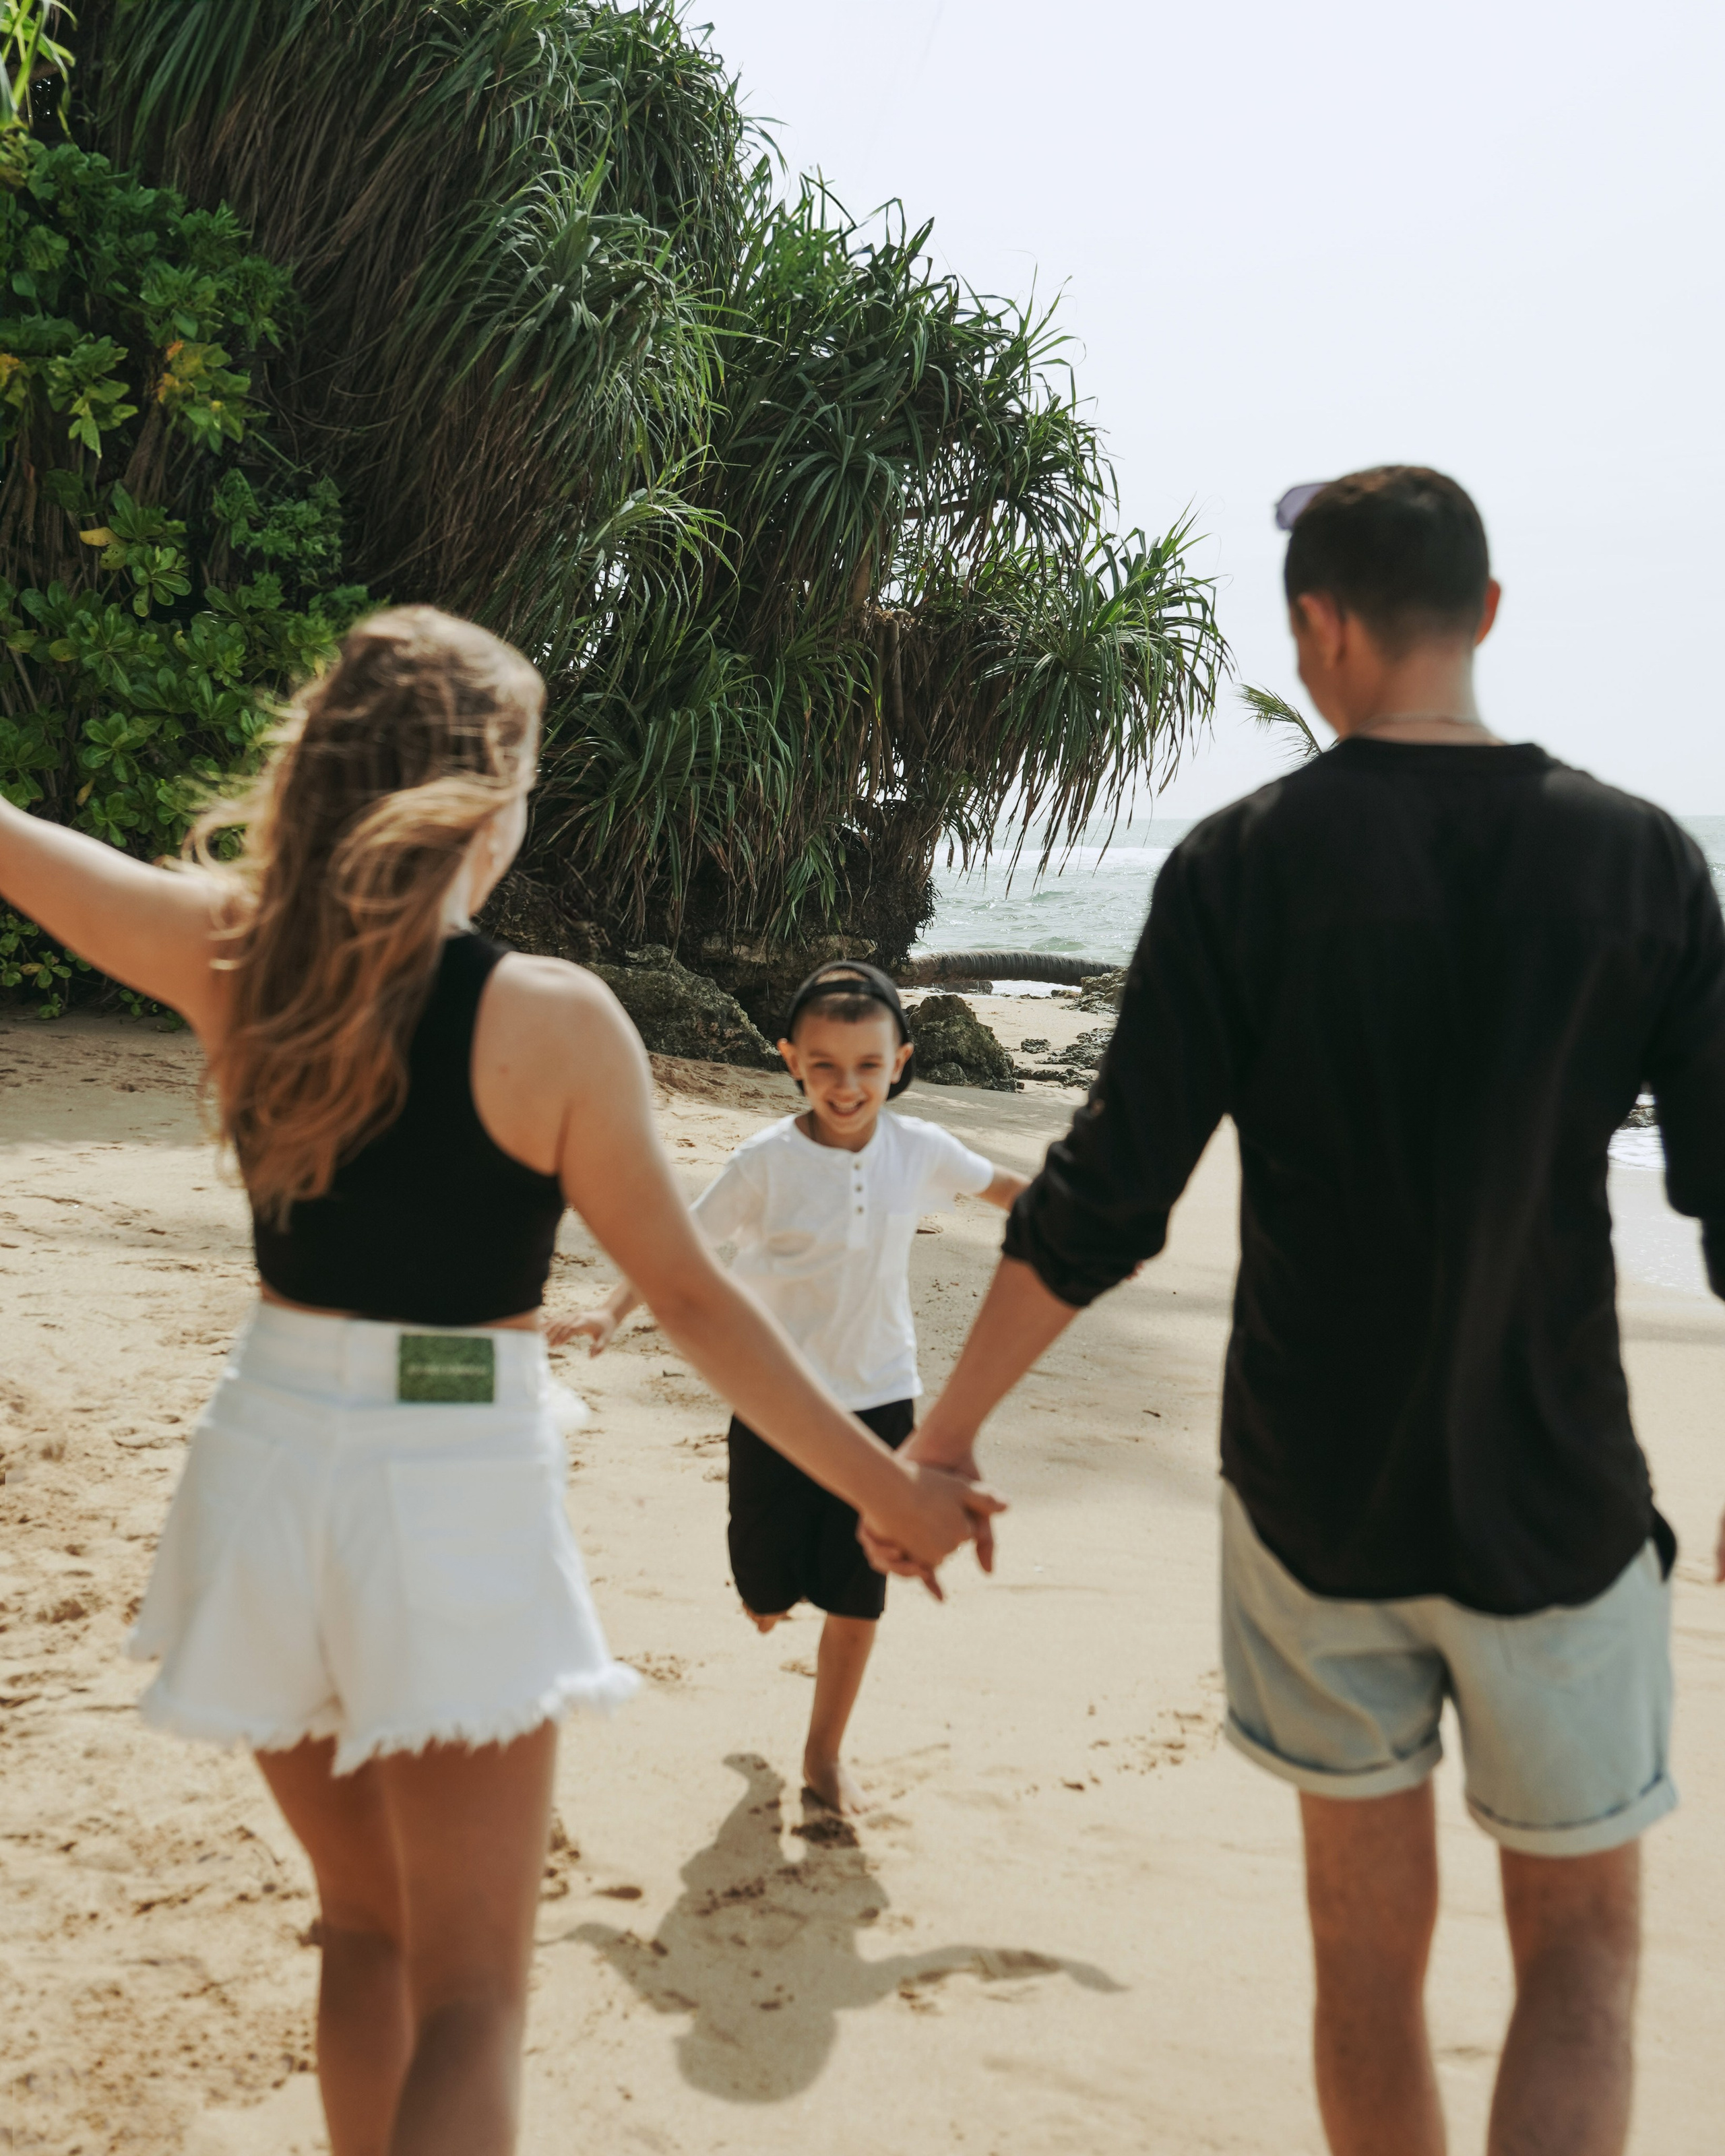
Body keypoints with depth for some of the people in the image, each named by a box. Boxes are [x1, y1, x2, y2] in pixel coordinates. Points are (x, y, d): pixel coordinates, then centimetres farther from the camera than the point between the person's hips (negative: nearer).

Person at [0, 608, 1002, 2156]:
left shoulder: (232, 955, -4)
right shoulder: (551, 1019, -14)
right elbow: (689, 1298, -11)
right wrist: (886, 1485, -3)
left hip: (270, 1455, 5)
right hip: (452, 1495, -5)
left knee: (366, 1925, 23)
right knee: (467, 1998, 3)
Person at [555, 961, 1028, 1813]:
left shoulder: (916, 1150, -4)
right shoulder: (766, 1161, -14)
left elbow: (998, 1184, 14)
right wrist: (611, 1309, -25)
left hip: (880, 1401, 2)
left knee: (856, 1592, 7)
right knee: (767, 1594, 6)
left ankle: (824, 1753, 27)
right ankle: (770, 1587, 46)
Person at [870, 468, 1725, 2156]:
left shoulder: (1245, 863, -7)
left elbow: (1103, 1206, -11)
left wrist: (946, 1432, 0)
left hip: (1314, 1491, 1)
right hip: (1554, 1496, 0)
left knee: (1370, 1938, 17)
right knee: (1580, 1943, 15)